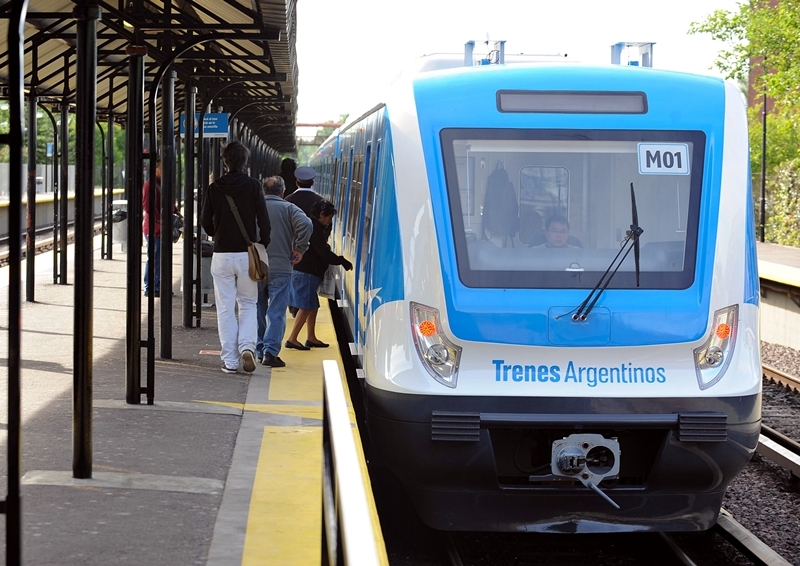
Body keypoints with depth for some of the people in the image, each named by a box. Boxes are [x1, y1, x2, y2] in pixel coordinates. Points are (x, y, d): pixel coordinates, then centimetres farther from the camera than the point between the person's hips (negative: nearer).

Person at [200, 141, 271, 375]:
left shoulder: (214, 188, 0)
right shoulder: (253, 186, -4)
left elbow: (205, 222, 5)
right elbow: (263, 219, -6)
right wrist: (264, 244, 7)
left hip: (221, 254, 1)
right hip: (247, 253, 0)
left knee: (225, 308, 6)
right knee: (248, 304, 13)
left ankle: (230, 360, 5)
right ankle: (247, 345, -10)